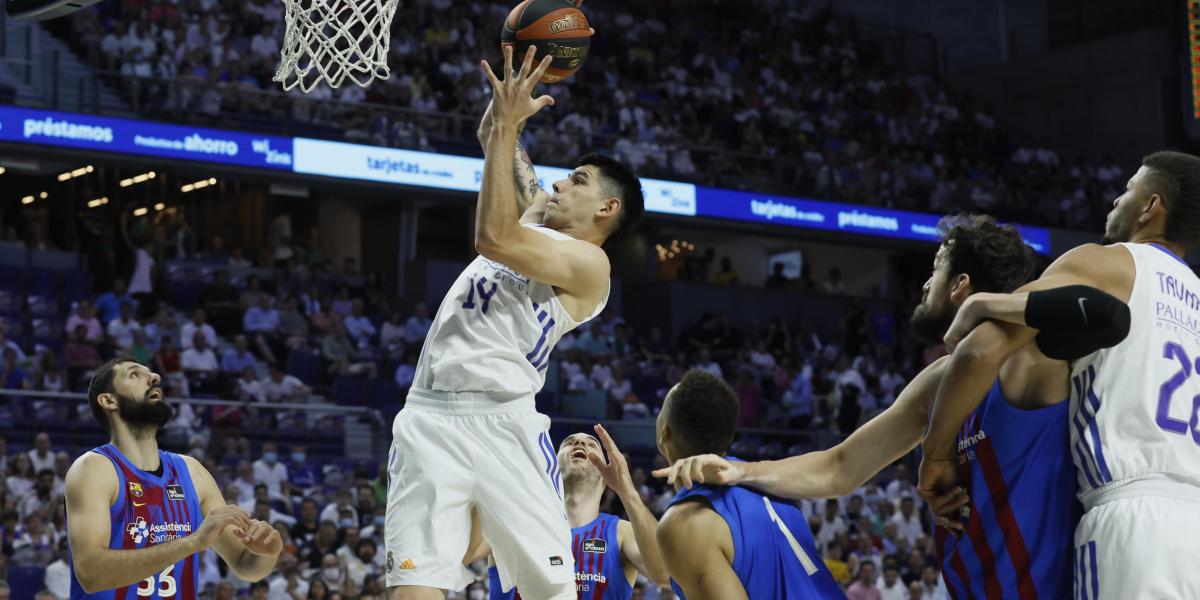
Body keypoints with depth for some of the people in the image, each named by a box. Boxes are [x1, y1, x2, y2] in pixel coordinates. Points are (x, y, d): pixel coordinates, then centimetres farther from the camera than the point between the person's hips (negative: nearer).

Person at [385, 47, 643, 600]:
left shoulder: (589, 263, -1)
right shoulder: (537, 222, 23)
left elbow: (494, 239, -16)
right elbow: (490, 137, 32)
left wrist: (507, 126, -11)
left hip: (501, 423, -6)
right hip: (430, 418, 6)